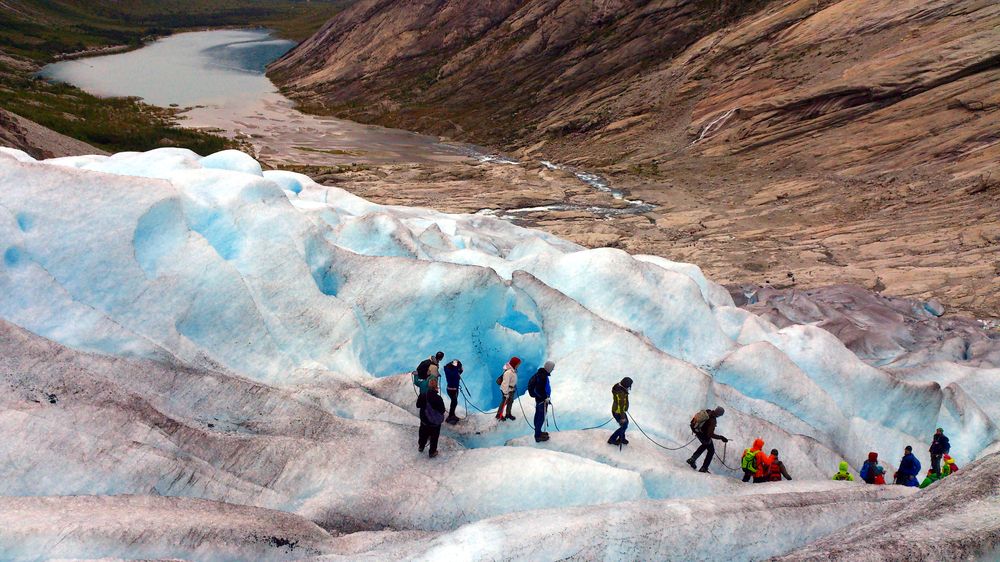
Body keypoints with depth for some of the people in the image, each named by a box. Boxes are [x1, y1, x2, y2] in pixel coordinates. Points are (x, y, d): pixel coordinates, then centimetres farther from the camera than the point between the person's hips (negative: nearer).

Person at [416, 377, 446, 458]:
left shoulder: (422, 396, -19)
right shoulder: (438, 398, -30)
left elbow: (418, 406, -1)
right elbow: (442, 410, -19)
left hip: (424, 421, 3)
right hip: (436, 422, -3)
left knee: (423, 435, 27)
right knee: (434, 438, 17)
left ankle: (421, 447, 49)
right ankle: (432, 452, 31)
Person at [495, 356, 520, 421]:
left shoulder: (513, 370, -5)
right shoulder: (508, 372, -34)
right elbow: (505, 383, -30)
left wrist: (515, 387, 22)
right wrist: (506, 393, -25)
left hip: (512, 389, 9)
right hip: (507, 390, -9)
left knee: (510, 401, 21)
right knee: (504, 402, 8)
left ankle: (508, 414, 40)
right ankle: (499, 415, 26)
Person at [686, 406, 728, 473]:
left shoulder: (708, 411, -12)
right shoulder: (713, 421, -33)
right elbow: (710, 434, -34)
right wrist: (721, 437, -27)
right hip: (704, 435, -7)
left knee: (705, 445, 34)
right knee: (711, 451, 16)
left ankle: (693, 458, 27)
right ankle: (704, 468, 18)